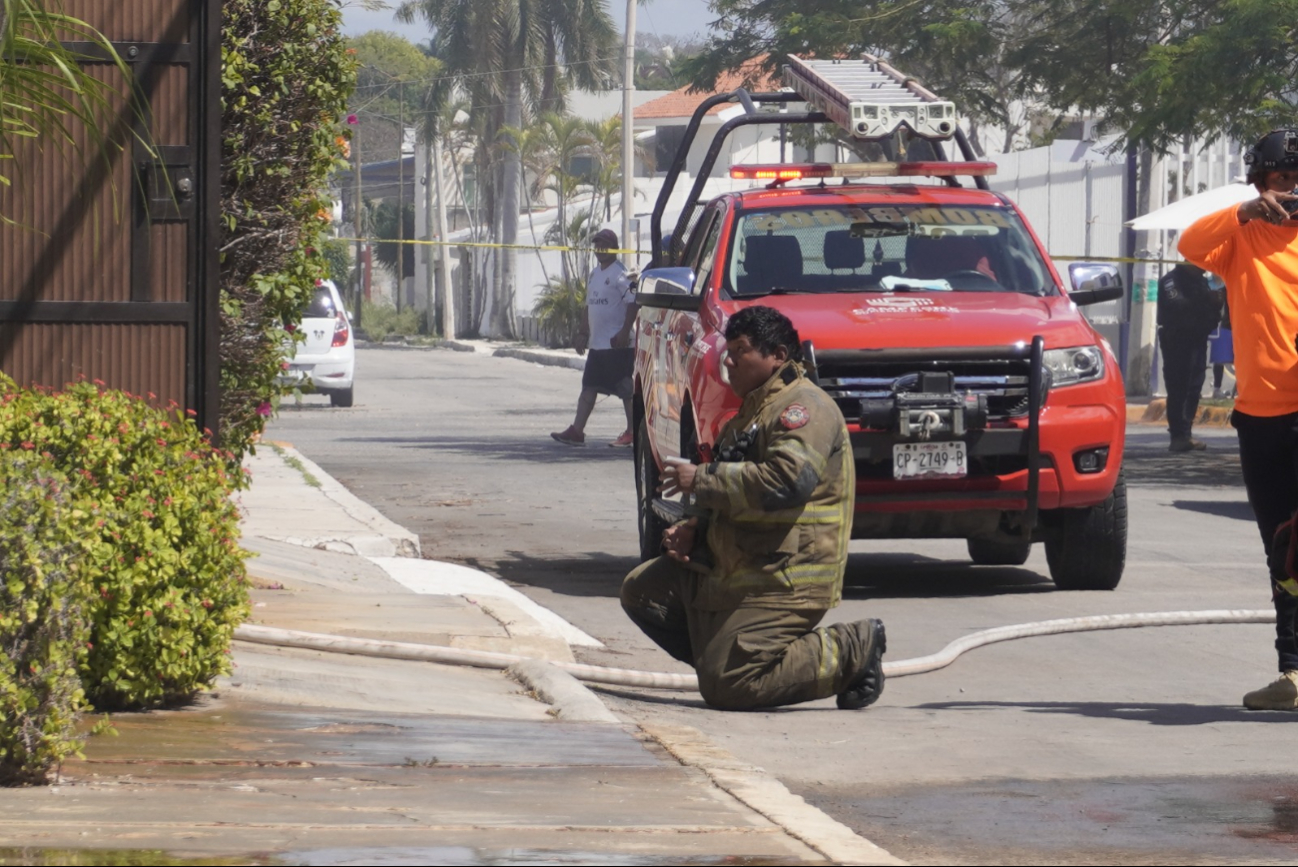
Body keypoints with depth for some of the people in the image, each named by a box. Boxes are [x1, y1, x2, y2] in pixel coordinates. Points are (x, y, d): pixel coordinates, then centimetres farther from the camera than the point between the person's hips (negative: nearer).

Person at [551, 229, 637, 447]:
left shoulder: (620, 274, -12)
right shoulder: (594, 274, 16)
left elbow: (633, 302, -19)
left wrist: (625, 331, -24)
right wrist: (583, 333, 19)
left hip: (617, 344, -9)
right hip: (597, 343, 9)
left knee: (626, 388, -3)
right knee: (589, 387, 6)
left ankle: (632, 433, 3)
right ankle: (577, 431, 6)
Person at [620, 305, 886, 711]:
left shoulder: (805, 407, -12)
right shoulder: (752, 412, 22)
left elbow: (785, 481, -29)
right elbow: (727, 501, 32)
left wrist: (702, 480, -19)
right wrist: (693, 529, 9)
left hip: (782, 581, -10)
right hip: (729, 569, 11)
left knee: (724, 688, -18)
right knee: (640, 590, 11)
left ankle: (851, 652, -5)